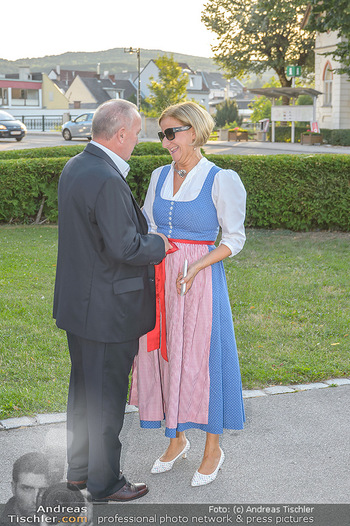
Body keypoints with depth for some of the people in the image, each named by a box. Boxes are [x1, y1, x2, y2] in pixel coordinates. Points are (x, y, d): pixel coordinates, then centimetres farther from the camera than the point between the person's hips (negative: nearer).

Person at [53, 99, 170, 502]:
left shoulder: (73, 167, 7)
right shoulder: (107, 180, -24)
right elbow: (125, 247, -26)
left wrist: (142, 232, 9)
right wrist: (158, 244, -8)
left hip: (77, 300, 10)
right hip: (107, 307, -10)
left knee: (83, 388, 21)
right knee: (107, 395, 5)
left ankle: (79, 469, 36)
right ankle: (104, 483, 21)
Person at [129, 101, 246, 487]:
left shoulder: (221, 180, -10)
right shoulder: (160, 176, 7)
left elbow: (234, 238, -8)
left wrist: (195, 268, -18)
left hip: (200, 281, -5)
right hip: (160, 278, 6)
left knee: (201, 361, 2)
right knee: (164, 357, 11)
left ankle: (213, 449, 20)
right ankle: (176, 440, 29)